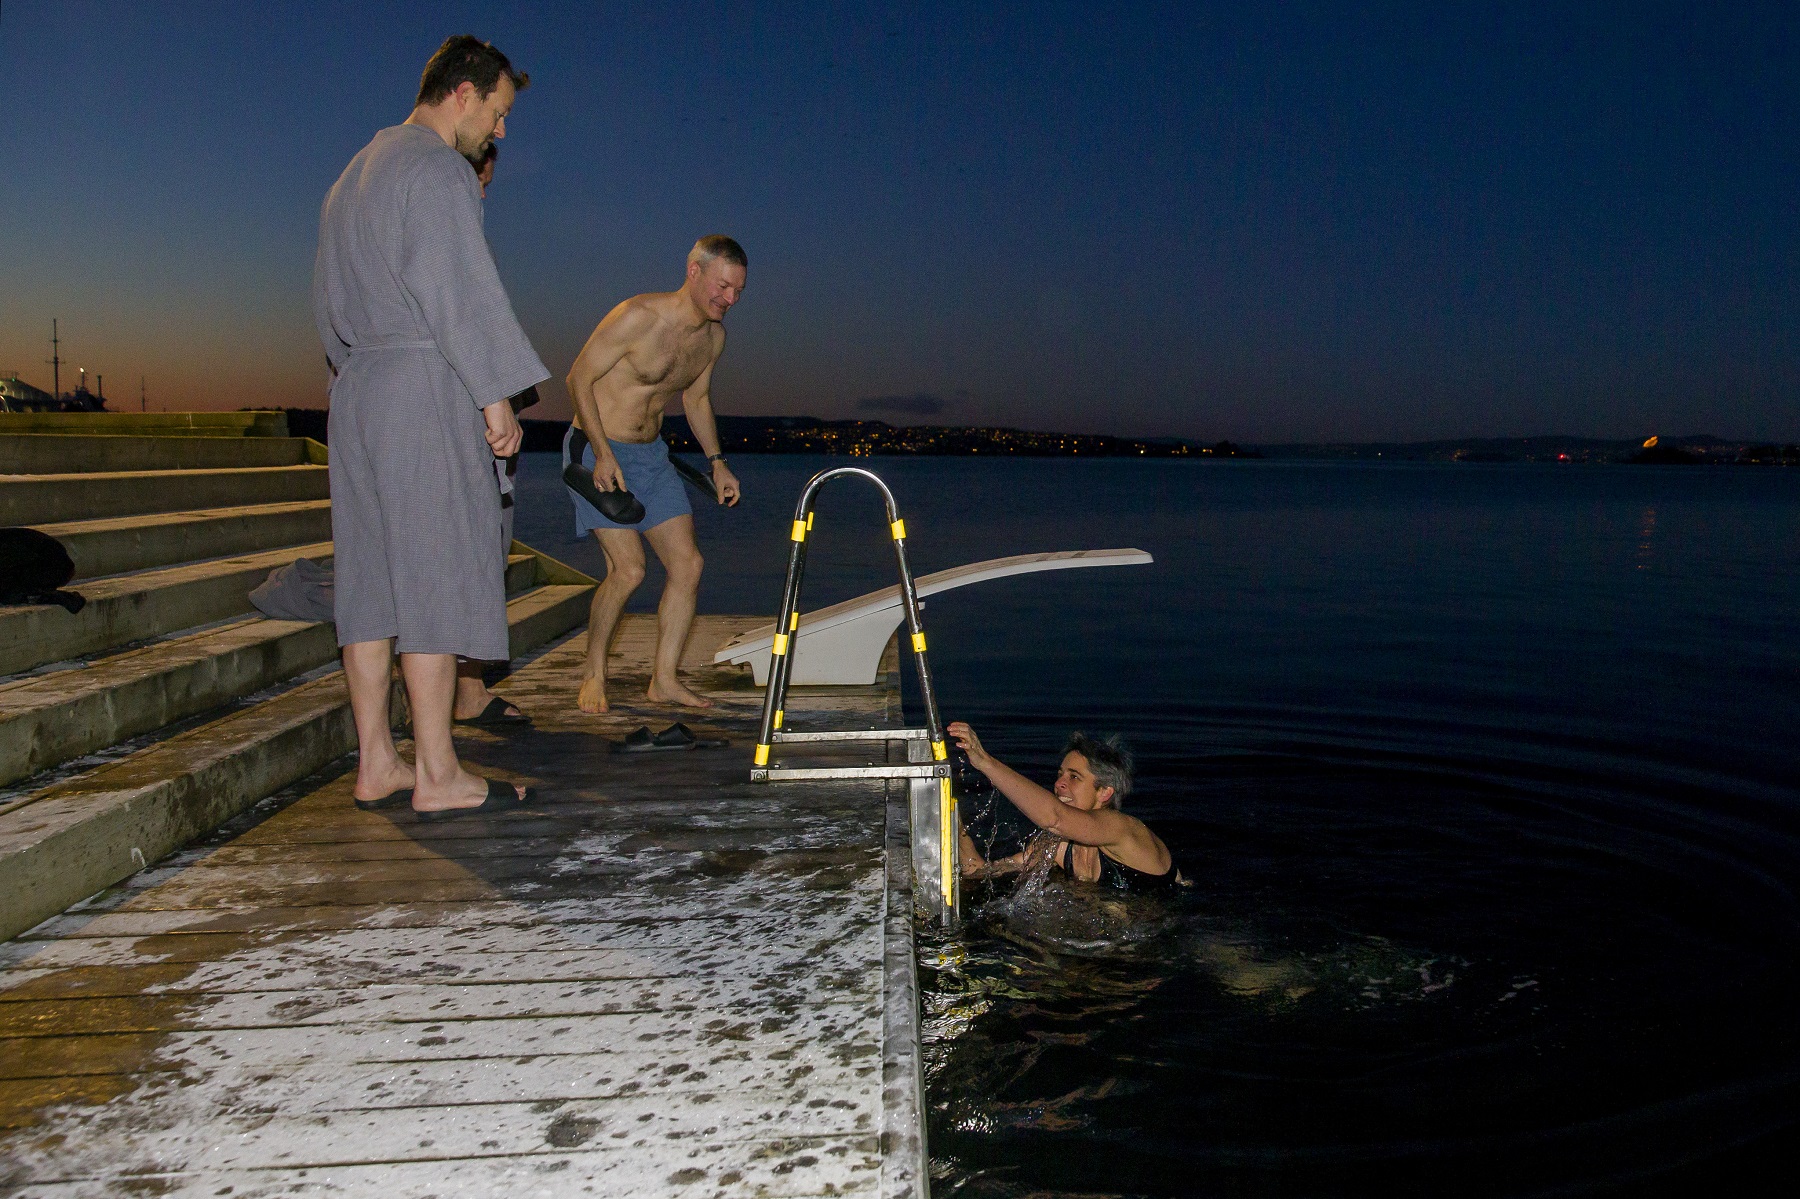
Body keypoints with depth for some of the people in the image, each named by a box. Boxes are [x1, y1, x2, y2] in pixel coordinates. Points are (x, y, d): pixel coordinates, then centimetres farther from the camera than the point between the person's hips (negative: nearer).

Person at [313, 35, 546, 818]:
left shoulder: (355, 173, 23)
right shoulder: (436, 170, -7)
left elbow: (329, 300, 24)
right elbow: (461, 292, -15)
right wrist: (497, 396, -13)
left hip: (356, 391, 9)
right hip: (424, 385, -9)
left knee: (372, 578, 7)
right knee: (434, 576, -8)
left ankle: (376, 765, 10)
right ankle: (437, 776, -6)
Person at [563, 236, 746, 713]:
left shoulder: (713, 337, 2)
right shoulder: (637, 317, -21)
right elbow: (579, 378, -16)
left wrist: (716, 461, 11)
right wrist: (603, 453, -22)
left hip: (652, 454, 7)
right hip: (598, 450, -7)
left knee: (688, 563, -2)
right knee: (628, 569, -15)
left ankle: (664, 679, 8)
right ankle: (594, 671, 8)